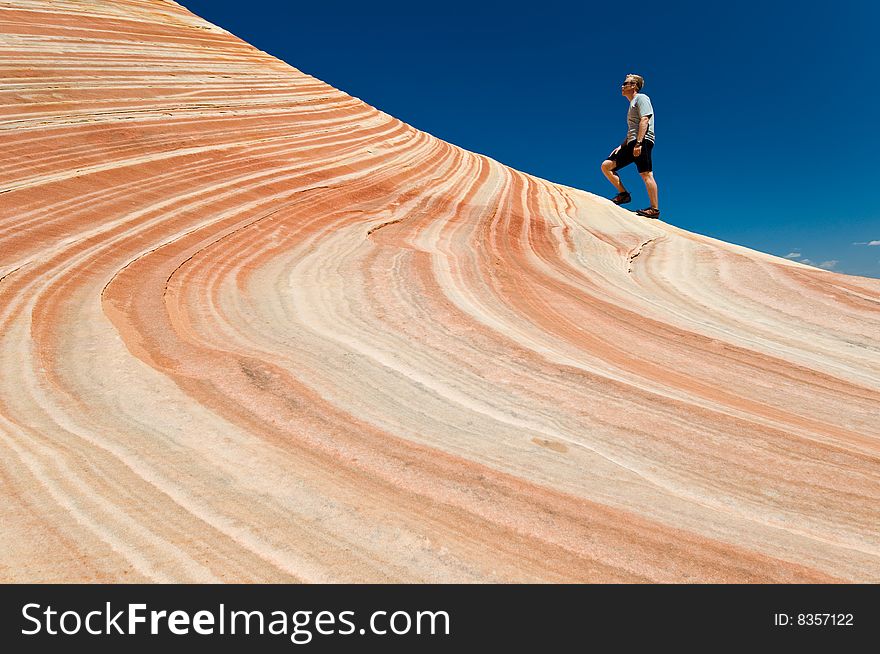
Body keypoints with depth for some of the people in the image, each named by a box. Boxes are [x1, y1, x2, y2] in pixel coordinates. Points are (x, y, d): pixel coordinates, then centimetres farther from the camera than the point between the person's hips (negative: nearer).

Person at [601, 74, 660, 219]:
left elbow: (644, 121, -13)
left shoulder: (641, 98, 2)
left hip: (642, 141, -10)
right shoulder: (632, 104, 30)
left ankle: (654, 209, -16)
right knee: (606, 166, 3)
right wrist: (621, 146, 22)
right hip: (631, 143, 10)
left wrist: (638, 143, -23)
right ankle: (624, 194, 4)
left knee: (646, 174, -16)